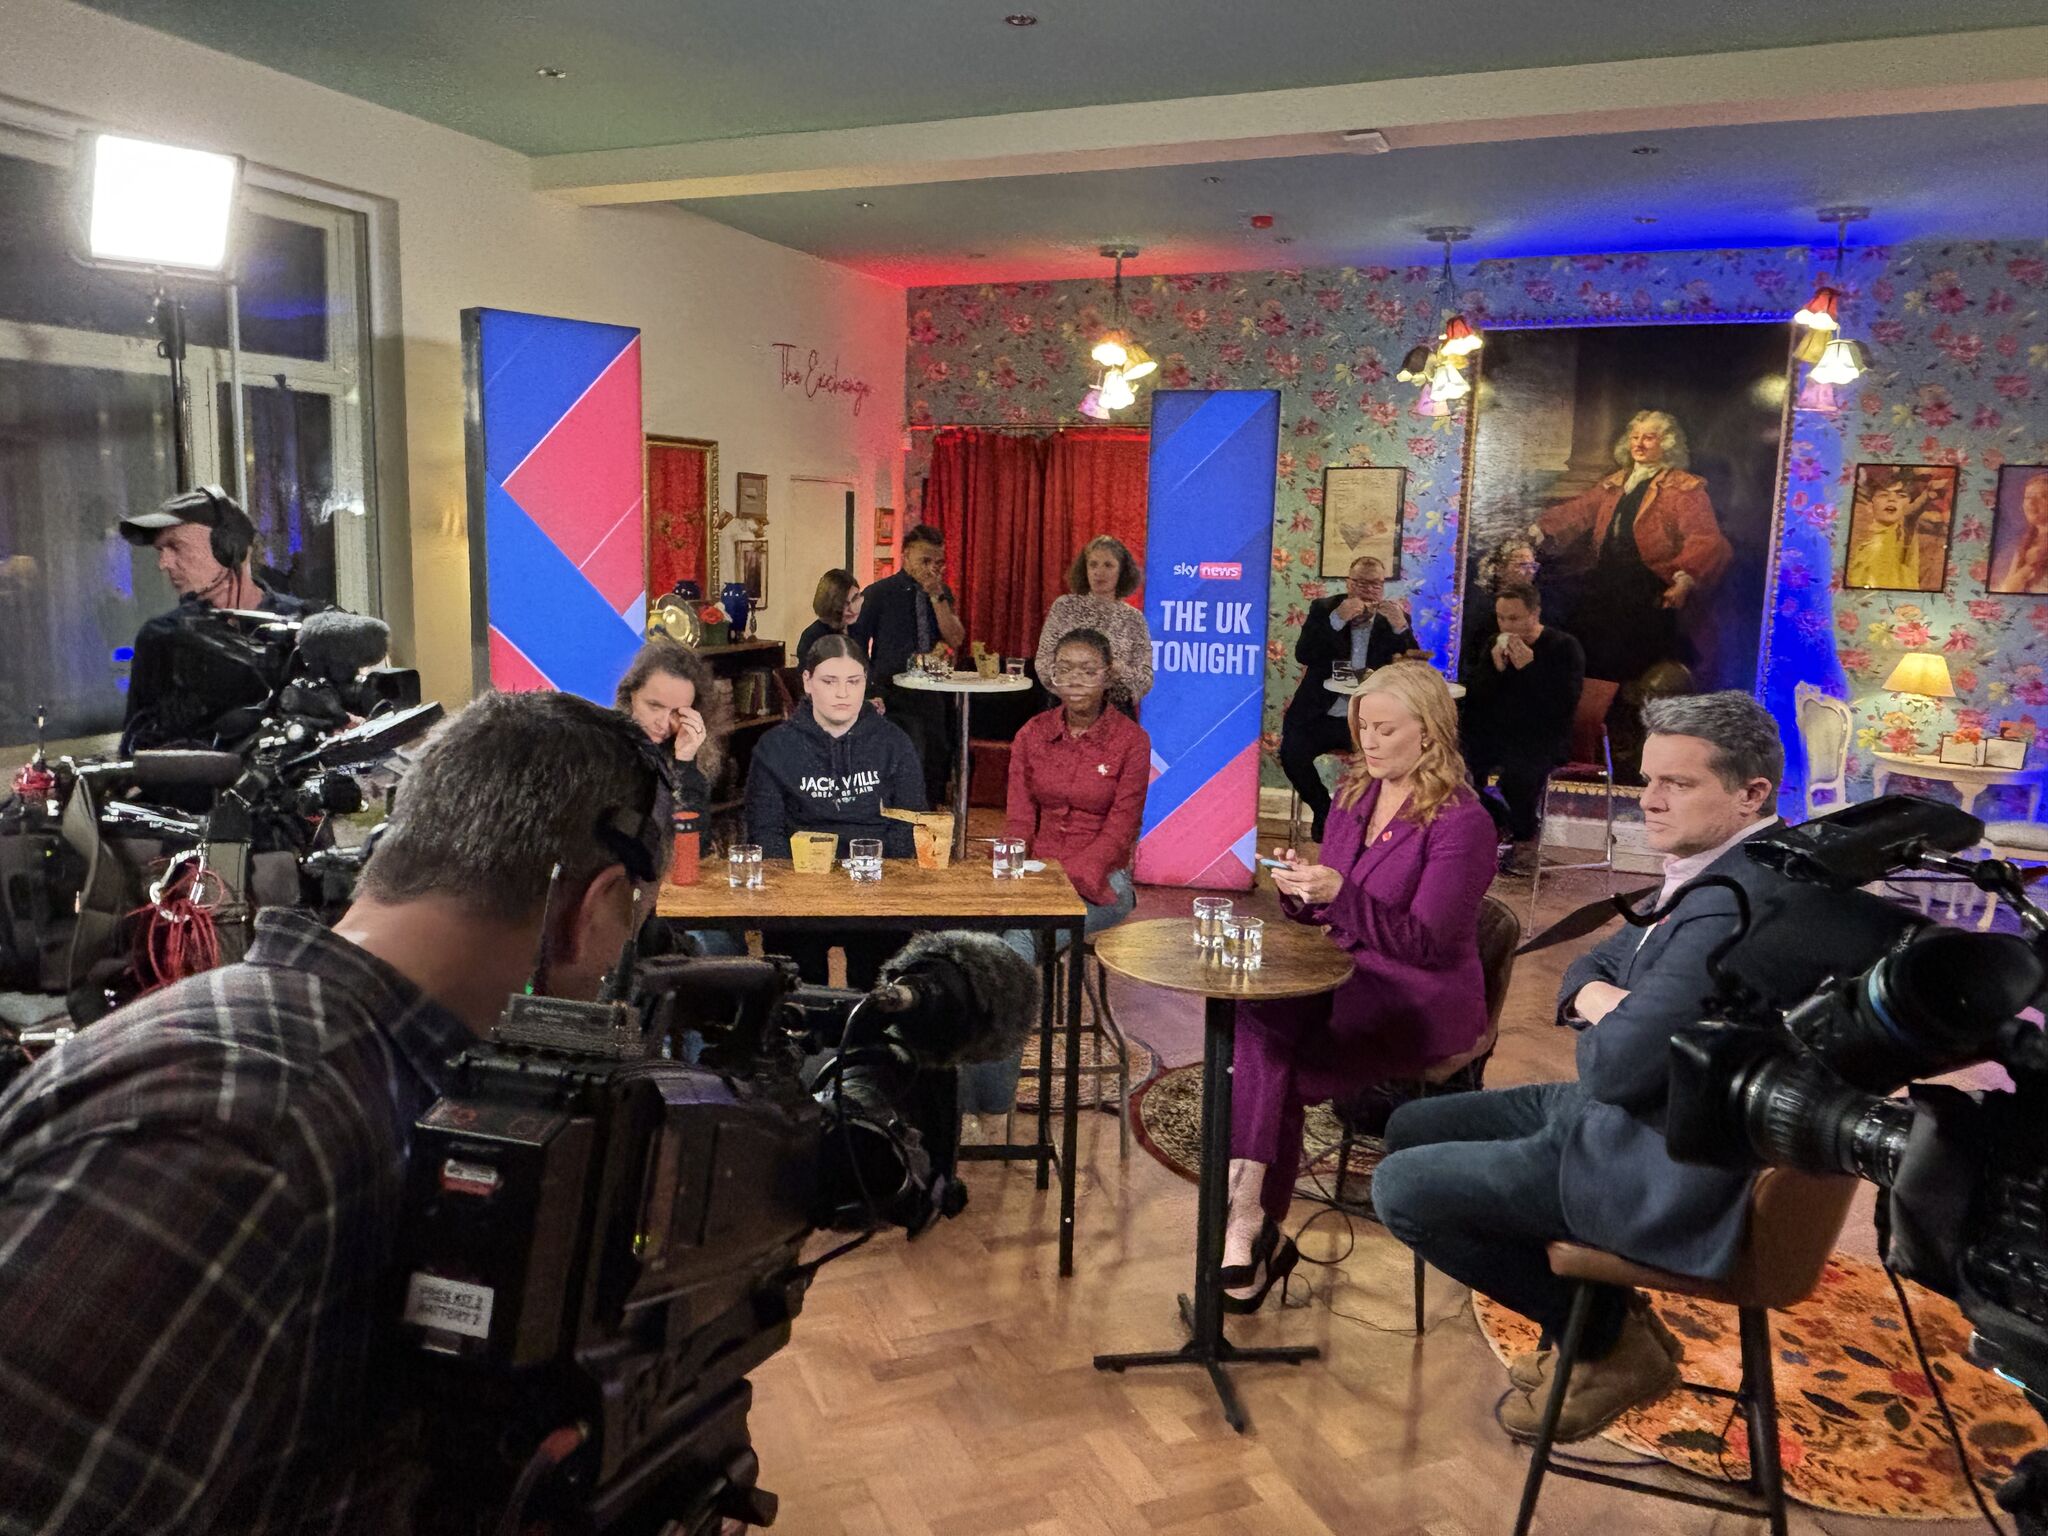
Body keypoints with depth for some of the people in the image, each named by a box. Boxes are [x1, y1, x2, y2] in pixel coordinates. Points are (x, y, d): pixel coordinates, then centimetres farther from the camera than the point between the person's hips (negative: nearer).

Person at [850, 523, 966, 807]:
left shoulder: (942, 594, 9)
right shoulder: (878, 594, -3)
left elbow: (956, 640, -3)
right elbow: (856, 648, 0)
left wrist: (937, 596, -12)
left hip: (932, 695, 5)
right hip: (892, 695, -5)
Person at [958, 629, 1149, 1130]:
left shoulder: (1131, 740, -2)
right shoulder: (1033, 735, 9)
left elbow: (1120, 828, -6)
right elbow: (1019, 818, 6)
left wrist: (1071, 877, -20)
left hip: (1100, 880, -3)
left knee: (1018, 928, -29)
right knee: (1012, 939, -30)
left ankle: (985, 1092, -21)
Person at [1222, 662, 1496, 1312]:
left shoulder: (1462, 821, -11)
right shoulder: (1354, 793, 11)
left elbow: (1424, 942, -14)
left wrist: (1340, 893, -25)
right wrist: (1300, 888, -6)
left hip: (1424, 998, -6)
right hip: (1350, 978, 6)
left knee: (1265, 1054, -26)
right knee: (1256, 1021, -25)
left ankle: (1250, 1222, -13)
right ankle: (1254, 1227, -23)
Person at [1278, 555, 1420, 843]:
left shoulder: (1395, 618, 5)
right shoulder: (1324, 609, 4)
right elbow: (1303, 655, -11)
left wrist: (1401, 628, -18)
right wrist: (1337, 619, -21)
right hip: (1320, 716, 0)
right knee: (1291, 753, -24)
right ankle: (1324, 810, 5)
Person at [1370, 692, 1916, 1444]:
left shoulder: (1739, 907, -28)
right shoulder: (1716, 872, 5)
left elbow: (1617, 1068, -28)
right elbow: (1589, 967, 15)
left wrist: (1609, 1011, -6)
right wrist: (1594, 996, -8)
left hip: (1667, 1165, -10)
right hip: (1631, 1113, 11)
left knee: (1402, 1186, -12)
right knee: (1411, 1128, 14)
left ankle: (1613, 1339, 7)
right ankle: (1586, 1323, 19)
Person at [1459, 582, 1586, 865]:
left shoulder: (1564, 647, -7)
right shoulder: (1494, 645, 9)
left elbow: (1566, 703, -18)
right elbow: (1472, 696, 4)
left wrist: (1529, 668, -24)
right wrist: (1495, 668, -14)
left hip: (1543, 738, -5)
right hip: (1497, 732, 5)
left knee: (1518, 774, -34)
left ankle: (1524, 835, -3)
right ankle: (1497, 823, 8)